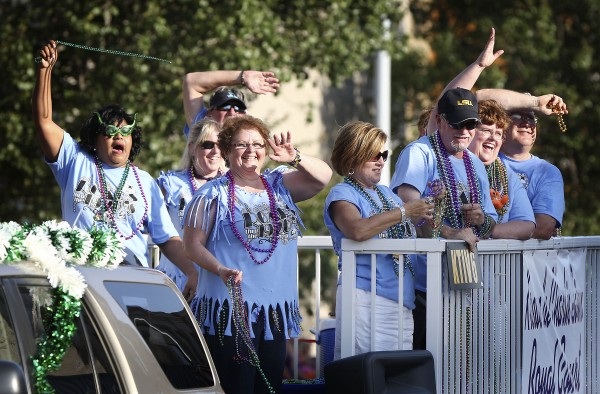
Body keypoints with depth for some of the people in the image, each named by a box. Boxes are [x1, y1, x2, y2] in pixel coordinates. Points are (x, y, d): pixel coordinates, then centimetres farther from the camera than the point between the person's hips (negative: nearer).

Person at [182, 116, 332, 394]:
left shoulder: (279, 186, 15)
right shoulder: (213, 194, 1)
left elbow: (322, 177, 6)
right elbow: (192, 244, -2)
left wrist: (294, 158, -11)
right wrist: (220, 270, -18)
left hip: (276, 313, 5)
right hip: (231, 311, -5)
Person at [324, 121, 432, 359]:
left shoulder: (386, 193, 20)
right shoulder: (342, 194, -3)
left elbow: (414, 234, 21)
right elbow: (357, 230, -23)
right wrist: (404, 212, -16)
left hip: (402, 301, 7)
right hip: (366, 297, -7)